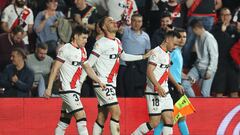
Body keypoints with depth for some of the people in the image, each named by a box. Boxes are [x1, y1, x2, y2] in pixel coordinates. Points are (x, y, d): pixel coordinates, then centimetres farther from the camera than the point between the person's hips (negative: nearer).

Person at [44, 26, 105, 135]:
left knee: (64, 122, 9)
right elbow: (55, 69, -12)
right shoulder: (66, 49, -11)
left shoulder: (82, 51, 14)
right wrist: (49, 88, -16)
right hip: (67, 89, -8)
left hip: (76, 90, 8)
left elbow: (87, 68, 25)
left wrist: (99, 81, 17)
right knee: (81, 116, -15)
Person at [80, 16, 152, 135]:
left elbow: (124, 56, 31)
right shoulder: (101, 43, -12)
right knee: (116, 112, -15)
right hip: (102, 83, -8)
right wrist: (80, 81, -14)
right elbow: (89, 64, -12)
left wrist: (143, 57, 33)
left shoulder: (117, 42, 12)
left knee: (102, 116, 8)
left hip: (111, 84, 8)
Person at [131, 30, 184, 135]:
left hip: (164, 92, 9)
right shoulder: (156, 52, -13)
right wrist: (159, 87, -30)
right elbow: (149, 72, -21)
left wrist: (176, 85, 28)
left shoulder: (167, 54, 16)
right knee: (154, 123, -9)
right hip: (154, 93, -9)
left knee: (169, 119, 2)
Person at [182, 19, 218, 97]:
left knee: (205, 93, -10)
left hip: (207, 68, -8)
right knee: (185, 83, -2)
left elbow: (214, 56, -16)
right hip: (198, 67, 8)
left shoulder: (209, 38, -16)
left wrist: (209, 71, -17)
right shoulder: (198, 38, 7)